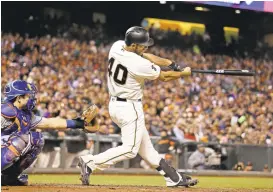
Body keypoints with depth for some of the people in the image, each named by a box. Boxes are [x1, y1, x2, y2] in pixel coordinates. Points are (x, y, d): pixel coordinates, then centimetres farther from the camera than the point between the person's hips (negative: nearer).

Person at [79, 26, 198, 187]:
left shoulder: (117, 46, -4)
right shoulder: (139, 65, -25)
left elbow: (145, 55, 7)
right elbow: (164, 77, -9)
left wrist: (170, 63, 0)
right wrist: (184, 74, 9)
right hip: (130, 108, -10)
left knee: (145, 146, 13)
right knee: (130, 149, -5)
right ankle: (91, 162, -11)